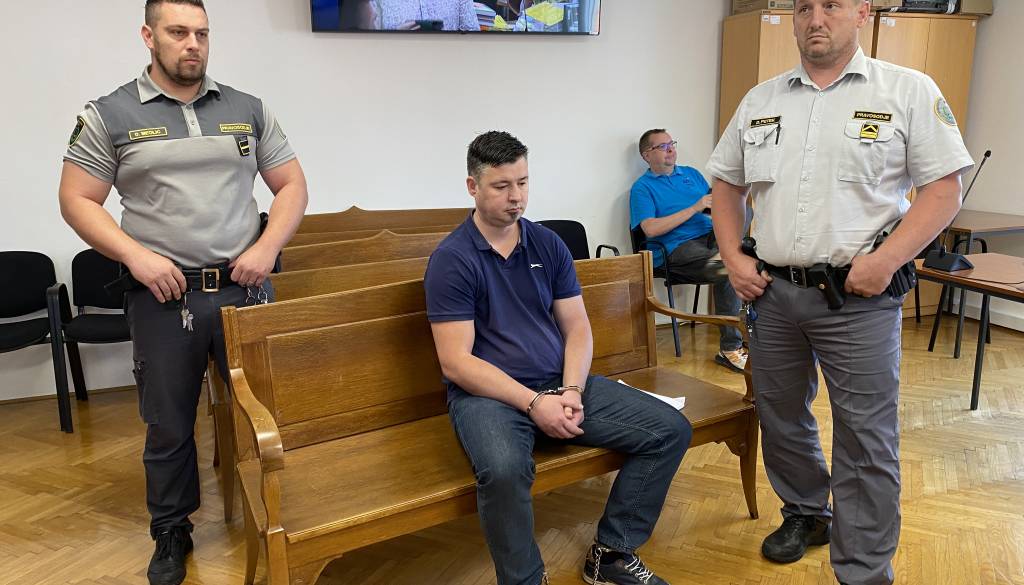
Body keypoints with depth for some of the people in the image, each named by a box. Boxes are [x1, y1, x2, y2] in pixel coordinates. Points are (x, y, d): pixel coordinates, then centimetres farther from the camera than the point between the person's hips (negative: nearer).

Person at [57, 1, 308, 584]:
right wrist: (136, 255, -12)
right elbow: (77, 200, 2)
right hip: (163, 295, -1)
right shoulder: (110, 115, 2)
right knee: (169, 427, 12)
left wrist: (268, 246, -6)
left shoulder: (249, 110, 7)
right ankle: (172, 535, 33)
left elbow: (291, 184, 9)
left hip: (245, 288, 1)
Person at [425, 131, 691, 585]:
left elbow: (577, 329, 8)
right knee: (503, 468, -38)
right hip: (488, 393, -5)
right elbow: (456, 362, -13)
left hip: (560, 383, 6)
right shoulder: (452, 259, -7)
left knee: (670, 428, -6)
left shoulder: (548, 245, 9)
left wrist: (571, 390, -11)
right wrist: (534, 403, -20)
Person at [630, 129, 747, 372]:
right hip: (677, 249, -6)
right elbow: (651, 229, -10)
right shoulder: (642, 187, 6)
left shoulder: (691, 174, 25)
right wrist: (694, 208, -11)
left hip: (711, 235, 6)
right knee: (730, 273, -29)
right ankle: (730, 347, -23)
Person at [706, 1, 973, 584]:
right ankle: (806, 513, 41)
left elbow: (944, 188, -4)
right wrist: (733, 257, 4)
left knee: (866, 441, 1)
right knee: (782, 419, 17)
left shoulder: (909, 91, -1)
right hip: (772, 291, 5)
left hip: (859, 296, -4)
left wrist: (886, 260, -17)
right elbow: (727, 184, 16)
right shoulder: (761, 100, 10)